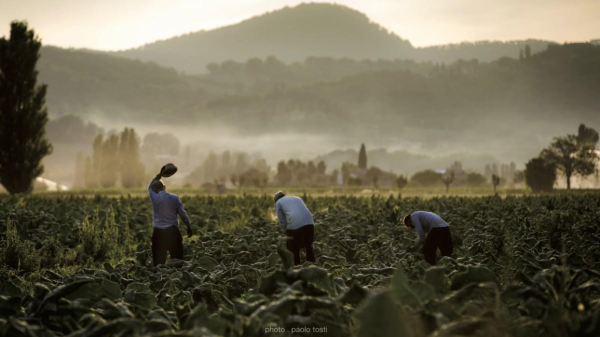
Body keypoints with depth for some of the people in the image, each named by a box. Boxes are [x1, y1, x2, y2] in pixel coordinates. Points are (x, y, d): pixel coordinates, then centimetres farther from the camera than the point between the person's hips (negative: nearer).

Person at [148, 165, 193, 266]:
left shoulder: (155, 198, -5)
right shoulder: (175, 198, 0)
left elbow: (150, 187, 16)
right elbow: (182, 213, 3)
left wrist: (160, 175, 21)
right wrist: (189, 227, 13)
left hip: (159, 232, -1)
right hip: (173, 231, 1)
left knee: (159, 260, 4)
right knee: (177, 259, 6)